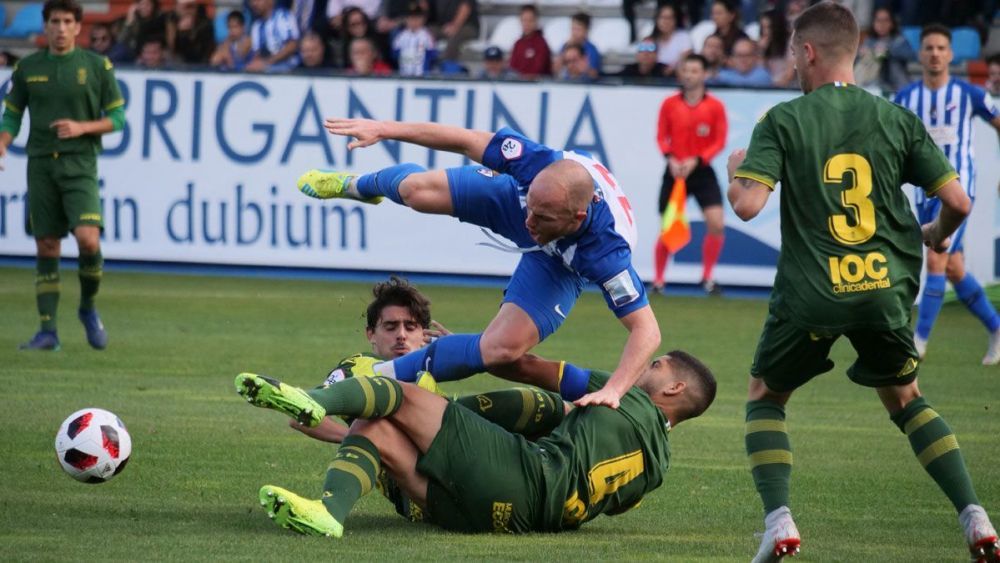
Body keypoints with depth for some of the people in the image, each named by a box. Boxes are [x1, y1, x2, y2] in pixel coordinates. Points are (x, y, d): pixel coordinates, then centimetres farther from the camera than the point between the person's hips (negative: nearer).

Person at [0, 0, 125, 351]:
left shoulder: (97, 66, 2)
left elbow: (117, 117, 4)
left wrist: (81, 127, -12)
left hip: (80, 164, -2)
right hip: (40, 164, 2)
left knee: (88, 239, -19)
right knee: (47, 247, 1)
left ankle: (88, 308, 7)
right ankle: (47, 331, 5)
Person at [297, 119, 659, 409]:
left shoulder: (606, 254, -49)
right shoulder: (538, 164, -43)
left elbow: (646, 329, -45)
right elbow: (465, 141, -28)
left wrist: (613, 391, -57)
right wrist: (384, 129, -25)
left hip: (558, 263, -2)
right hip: (507, 197, 2)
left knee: (504, 348, -22)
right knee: (416, 190, 3)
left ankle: (384, 377, 1)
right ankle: (355, 185, 47)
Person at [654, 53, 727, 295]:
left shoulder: (715, 107, -4)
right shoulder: (669, 104, 0)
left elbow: (719, 141, -4)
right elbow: (661, 137, 5)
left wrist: (696, 160, -16)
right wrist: (671, 159, -14)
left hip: (702, 170, 0)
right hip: (675, 171, 0)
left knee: (716, 224, -12)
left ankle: (707, 277, 5)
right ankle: (658, 280, 15)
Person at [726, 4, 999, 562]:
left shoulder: (783, 121, -4)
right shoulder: (897, 119, 4)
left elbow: (747, 204, -14)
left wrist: (735, 169, 10)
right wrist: (937, 236, 24)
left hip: (809, 296, -3)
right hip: (886, 291, 3)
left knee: (766, 396, 20)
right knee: (905, 398, 24)